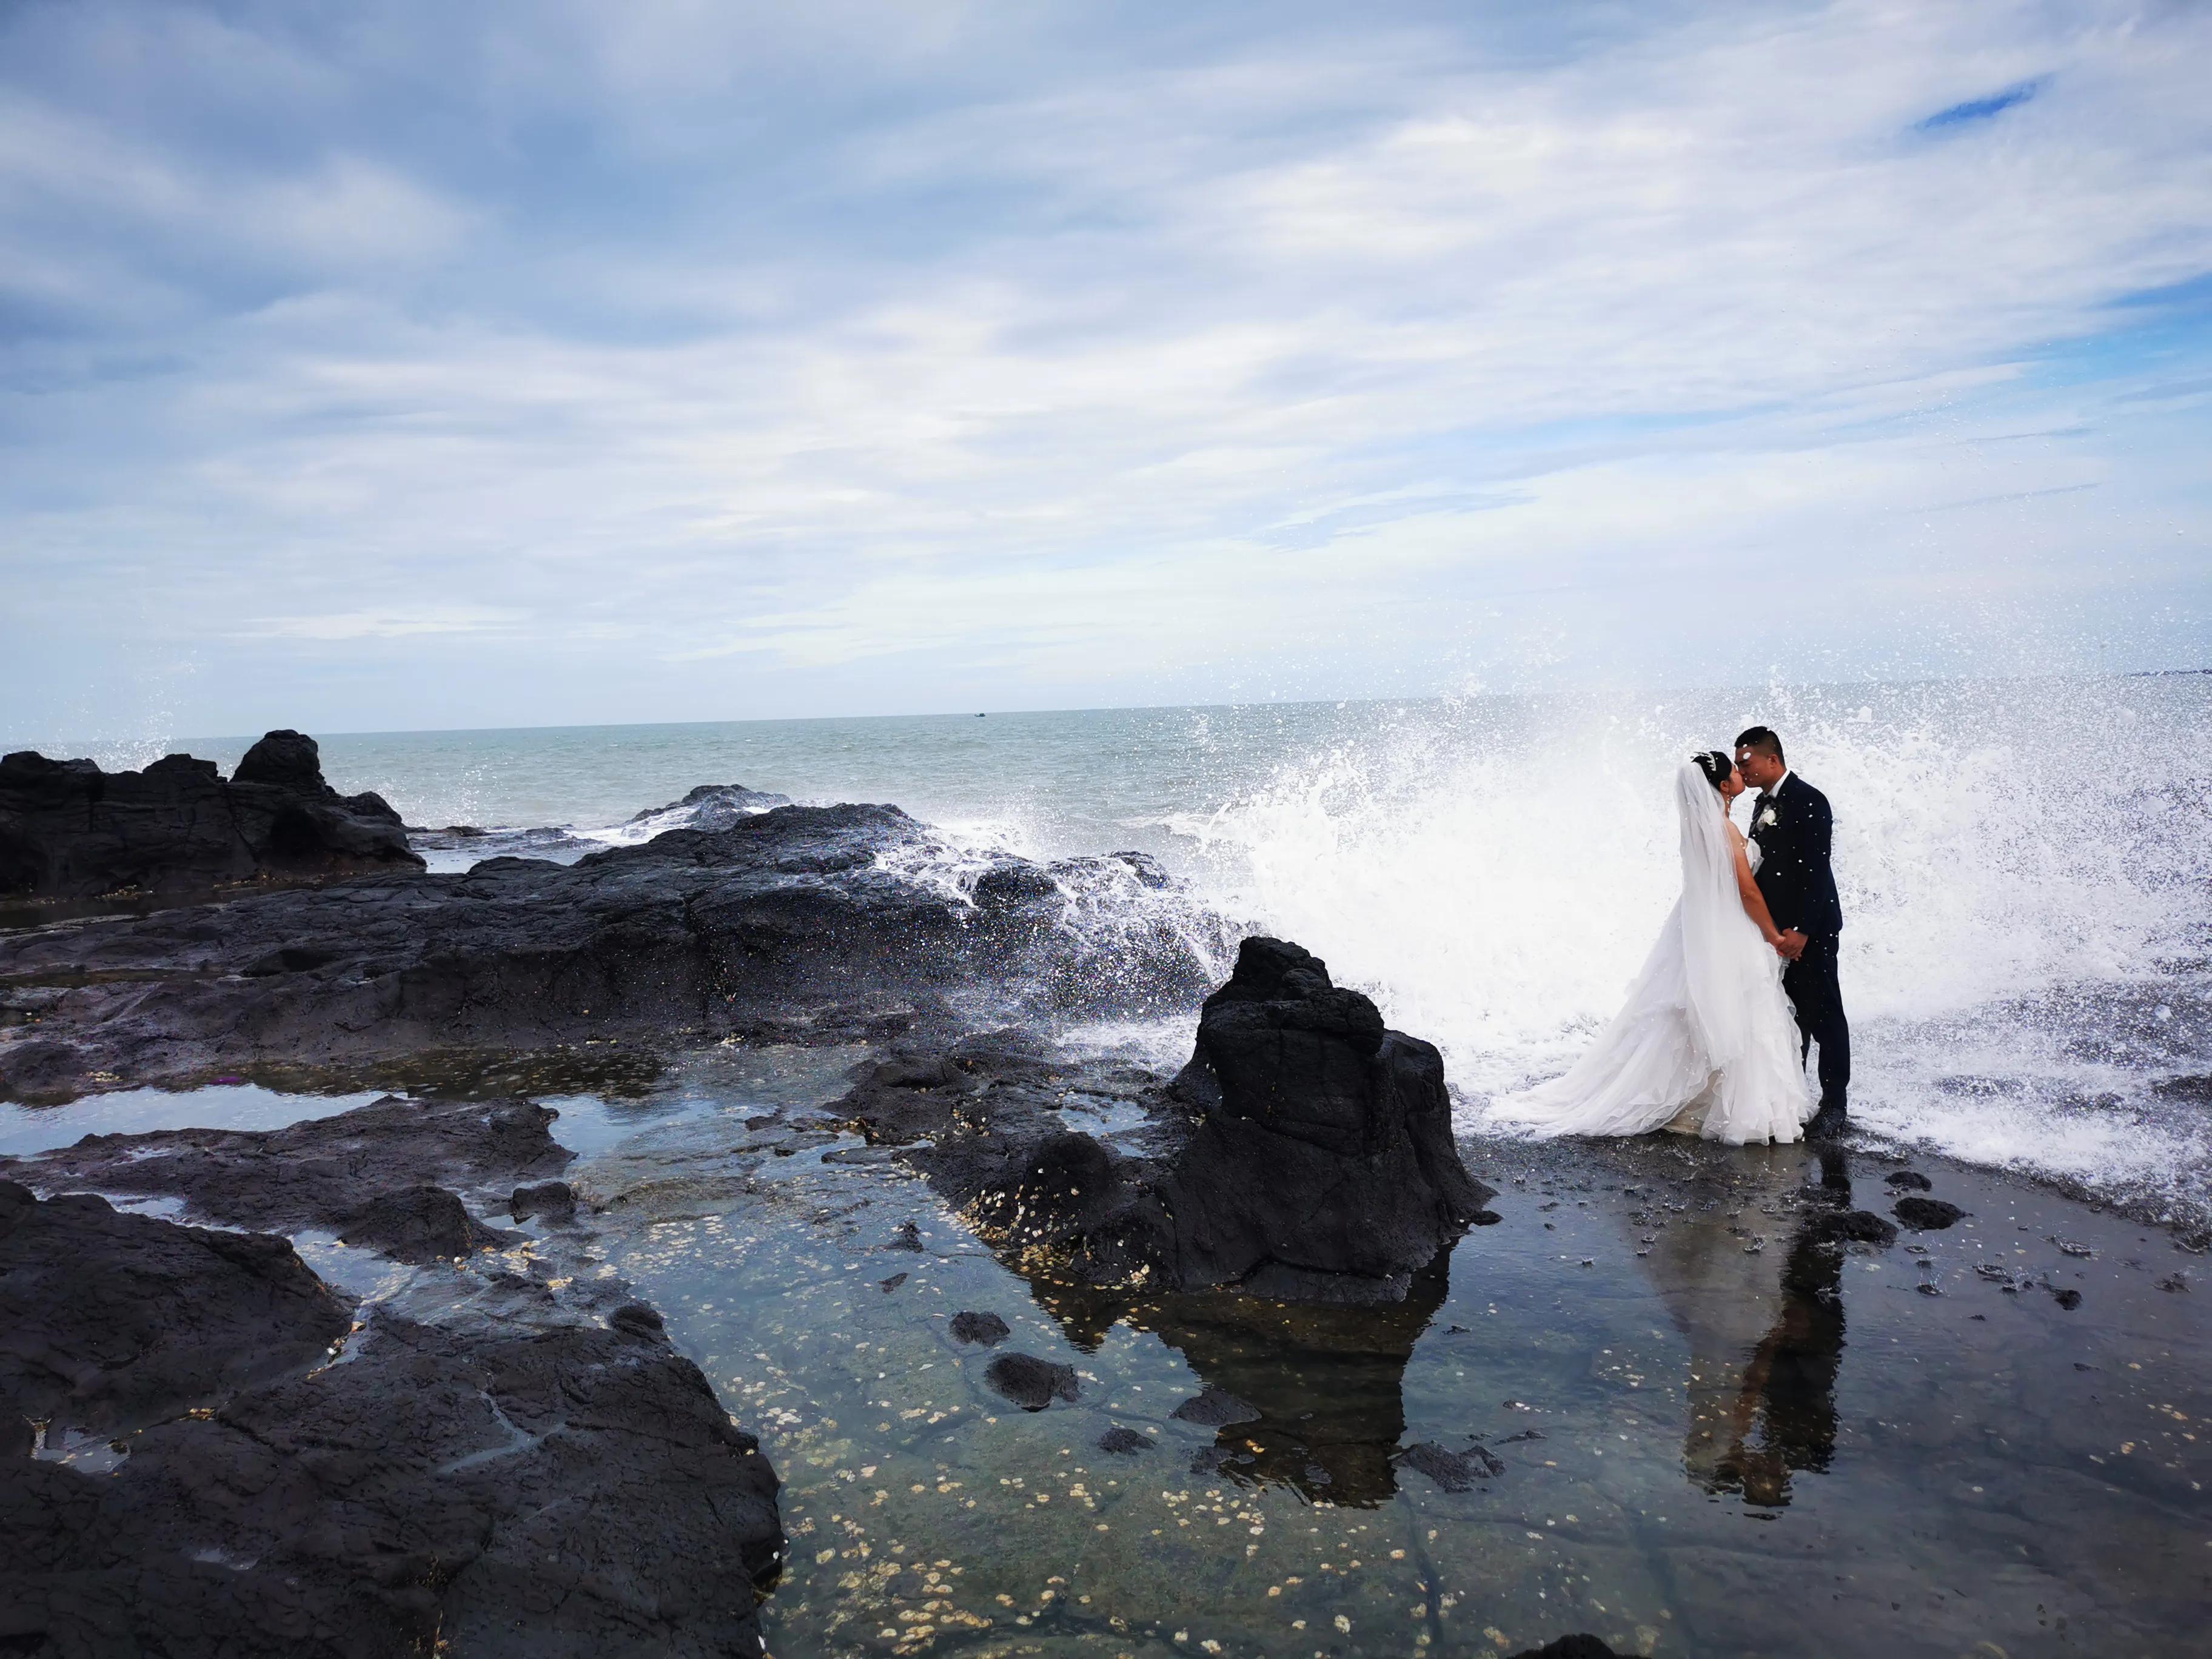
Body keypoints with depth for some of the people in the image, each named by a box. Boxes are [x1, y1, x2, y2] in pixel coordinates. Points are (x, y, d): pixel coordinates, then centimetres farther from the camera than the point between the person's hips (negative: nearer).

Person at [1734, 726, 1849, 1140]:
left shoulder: (1808, 801, -14)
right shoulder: (1763, 804, 13)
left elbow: (1815, 870, -19)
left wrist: (1801, 930, -21)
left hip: (1811, 930, -8)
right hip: (1777, 929, 8)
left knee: (1824, 1016, -1)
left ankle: (1834, 1105, 6)